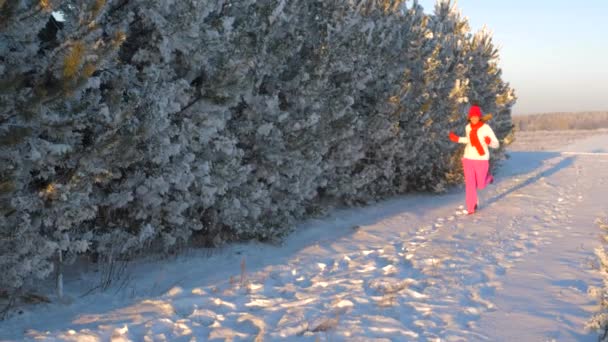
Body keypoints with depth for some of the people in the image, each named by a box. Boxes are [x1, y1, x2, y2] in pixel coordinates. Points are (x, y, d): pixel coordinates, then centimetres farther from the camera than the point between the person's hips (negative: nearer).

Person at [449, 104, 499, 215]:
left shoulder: (486, 128, -13)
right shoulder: (468, 127, 3)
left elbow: (496, 144, -10)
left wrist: (489, 142, -31)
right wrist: (458, 139, 15)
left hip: (481, 159, -3)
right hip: (468, 158, 3)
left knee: (481, 185, 7)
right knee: (470, 184, 0)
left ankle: (488, 176, 41)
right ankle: (471, 207, 13)